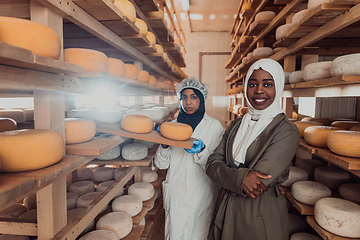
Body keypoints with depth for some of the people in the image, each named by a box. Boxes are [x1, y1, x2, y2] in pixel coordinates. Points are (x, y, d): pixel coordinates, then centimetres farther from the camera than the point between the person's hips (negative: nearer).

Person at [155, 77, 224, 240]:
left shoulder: (214, 126, -5)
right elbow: (161, 164, 2)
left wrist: (202, 150, -28)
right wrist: (164, 144, -16)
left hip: (201, 195, -2)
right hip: (175, 194, 2)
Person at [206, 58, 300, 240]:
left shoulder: (286, 131, -15)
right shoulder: (235, 126, 2)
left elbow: (260, 183, -23)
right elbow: (212, 164, -8)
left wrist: (226, 176, -13)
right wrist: (239, 177, -25)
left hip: (262, 216, -4)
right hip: (226, 211, 5)